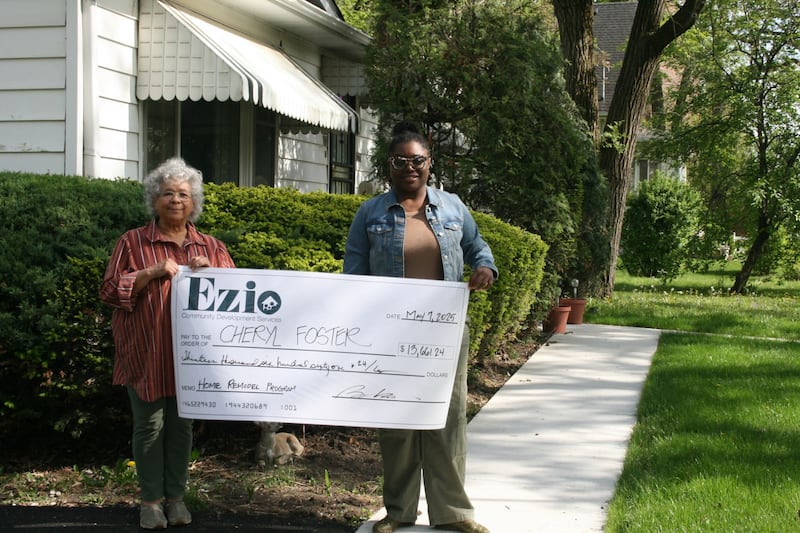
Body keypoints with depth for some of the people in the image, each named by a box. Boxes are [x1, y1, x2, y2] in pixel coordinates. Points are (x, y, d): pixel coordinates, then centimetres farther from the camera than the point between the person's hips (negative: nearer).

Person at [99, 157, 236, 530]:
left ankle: (176, 496, 17)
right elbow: (110, 290, -2)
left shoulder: (211, 248, 11)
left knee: (181, 424, 7)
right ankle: (151, 499, 10)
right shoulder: (133, 242, 4)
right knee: (150, 424, 0)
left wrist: (209, 273, -10)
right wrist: (153, 272, -14)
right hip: (145, 354, -2)